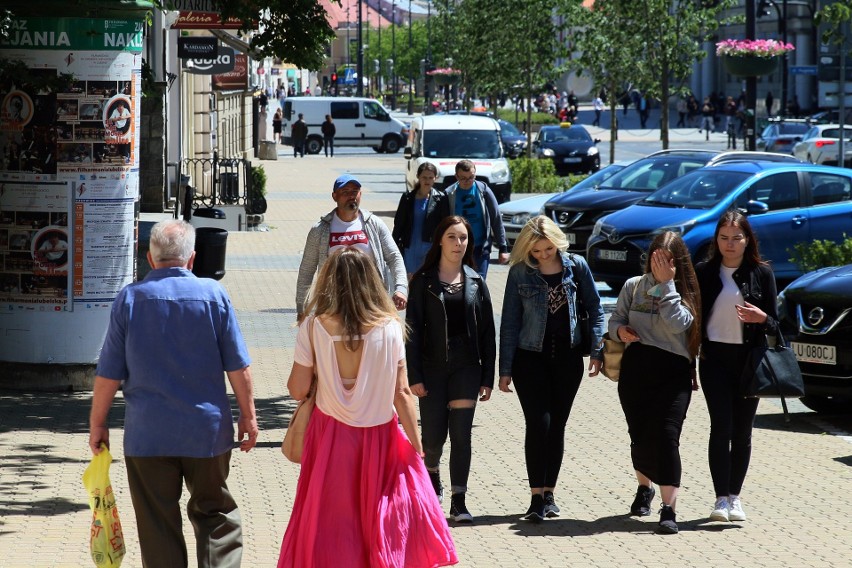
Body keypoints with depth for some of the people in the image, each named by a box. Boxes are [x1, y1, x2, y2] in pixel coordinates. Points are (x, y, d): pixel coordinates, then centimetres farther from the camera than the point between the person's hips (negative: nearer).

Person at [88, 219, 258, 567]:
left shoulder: (129, 299, -4)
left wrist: (97, 424, 9)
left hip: (147, 434, 0)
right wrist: (248, 416, 8)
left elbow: (109, 374, -2)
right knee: (215, 514, 14)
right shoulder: (214, 294, -4)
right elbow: (238, 367, -3)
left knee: (158, 526, 7)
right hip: (207, 430, 0)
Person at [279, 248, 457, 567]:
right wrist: (416, 445, 2)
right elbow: (402, 393, -7)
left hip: (331, 436, 0)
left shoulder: (314, 327, -10)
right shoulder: (388, 327, -9)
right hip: (378, 437, 0)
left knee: (329, 522, 11)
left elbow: (297, 390, -7)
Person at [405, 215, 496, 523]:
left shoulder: (476, 282, 5)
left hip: (466, 367, 1)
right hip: (433, 367, -1)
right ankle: (431, 470, 37)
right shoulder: (424, 281, -1)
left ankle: (458, 501, 0)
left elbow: (487, 332, 7)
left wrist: (487, 378, 2)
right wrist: (415, 376, -9)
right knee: (434, 436, 4)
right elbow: (413, 330, -3)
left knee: (461, 434, -4)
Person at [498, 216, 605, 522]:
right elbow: (510, 322, 0)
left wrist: (596, 350, -4)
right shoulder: (520, 273, -3)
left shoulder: (576, 266, 0)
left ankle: (549, 493, 16)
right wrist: (505, 369, -2)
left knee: (557, 425, 7)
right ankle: (537, 496, -7)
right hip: (531, 356, -2)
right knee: (539, 423, -10)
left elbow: (595, 309, 6)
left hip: (567, 357, 2)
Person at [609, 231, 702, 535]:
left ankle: (669, 509, -15)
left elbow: (676, 323, -16)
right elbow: (615, 319, 14)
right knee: (639, 435, 9)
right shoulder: (633, 286, 8)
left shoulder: (686, 293, 0)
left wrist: (666, 284, -14)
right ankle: (644, 488, 38)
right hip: (636, 369, 3)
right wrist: (620, 330, -9)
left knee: (666, 435, -14)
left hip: (673, 372, -3)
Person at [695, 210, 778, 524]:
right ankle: (721, 498, -12)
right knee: (721, 427, -11)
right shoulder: (704, 272, 3)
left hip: (748, 359, 1)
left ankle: (735, 496, 14)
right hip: (715, 358, -1)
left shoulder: (761, 273, 3)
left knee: (742, 430, 5)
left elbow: (774, 324, 4)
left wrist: (761, 318, -18)